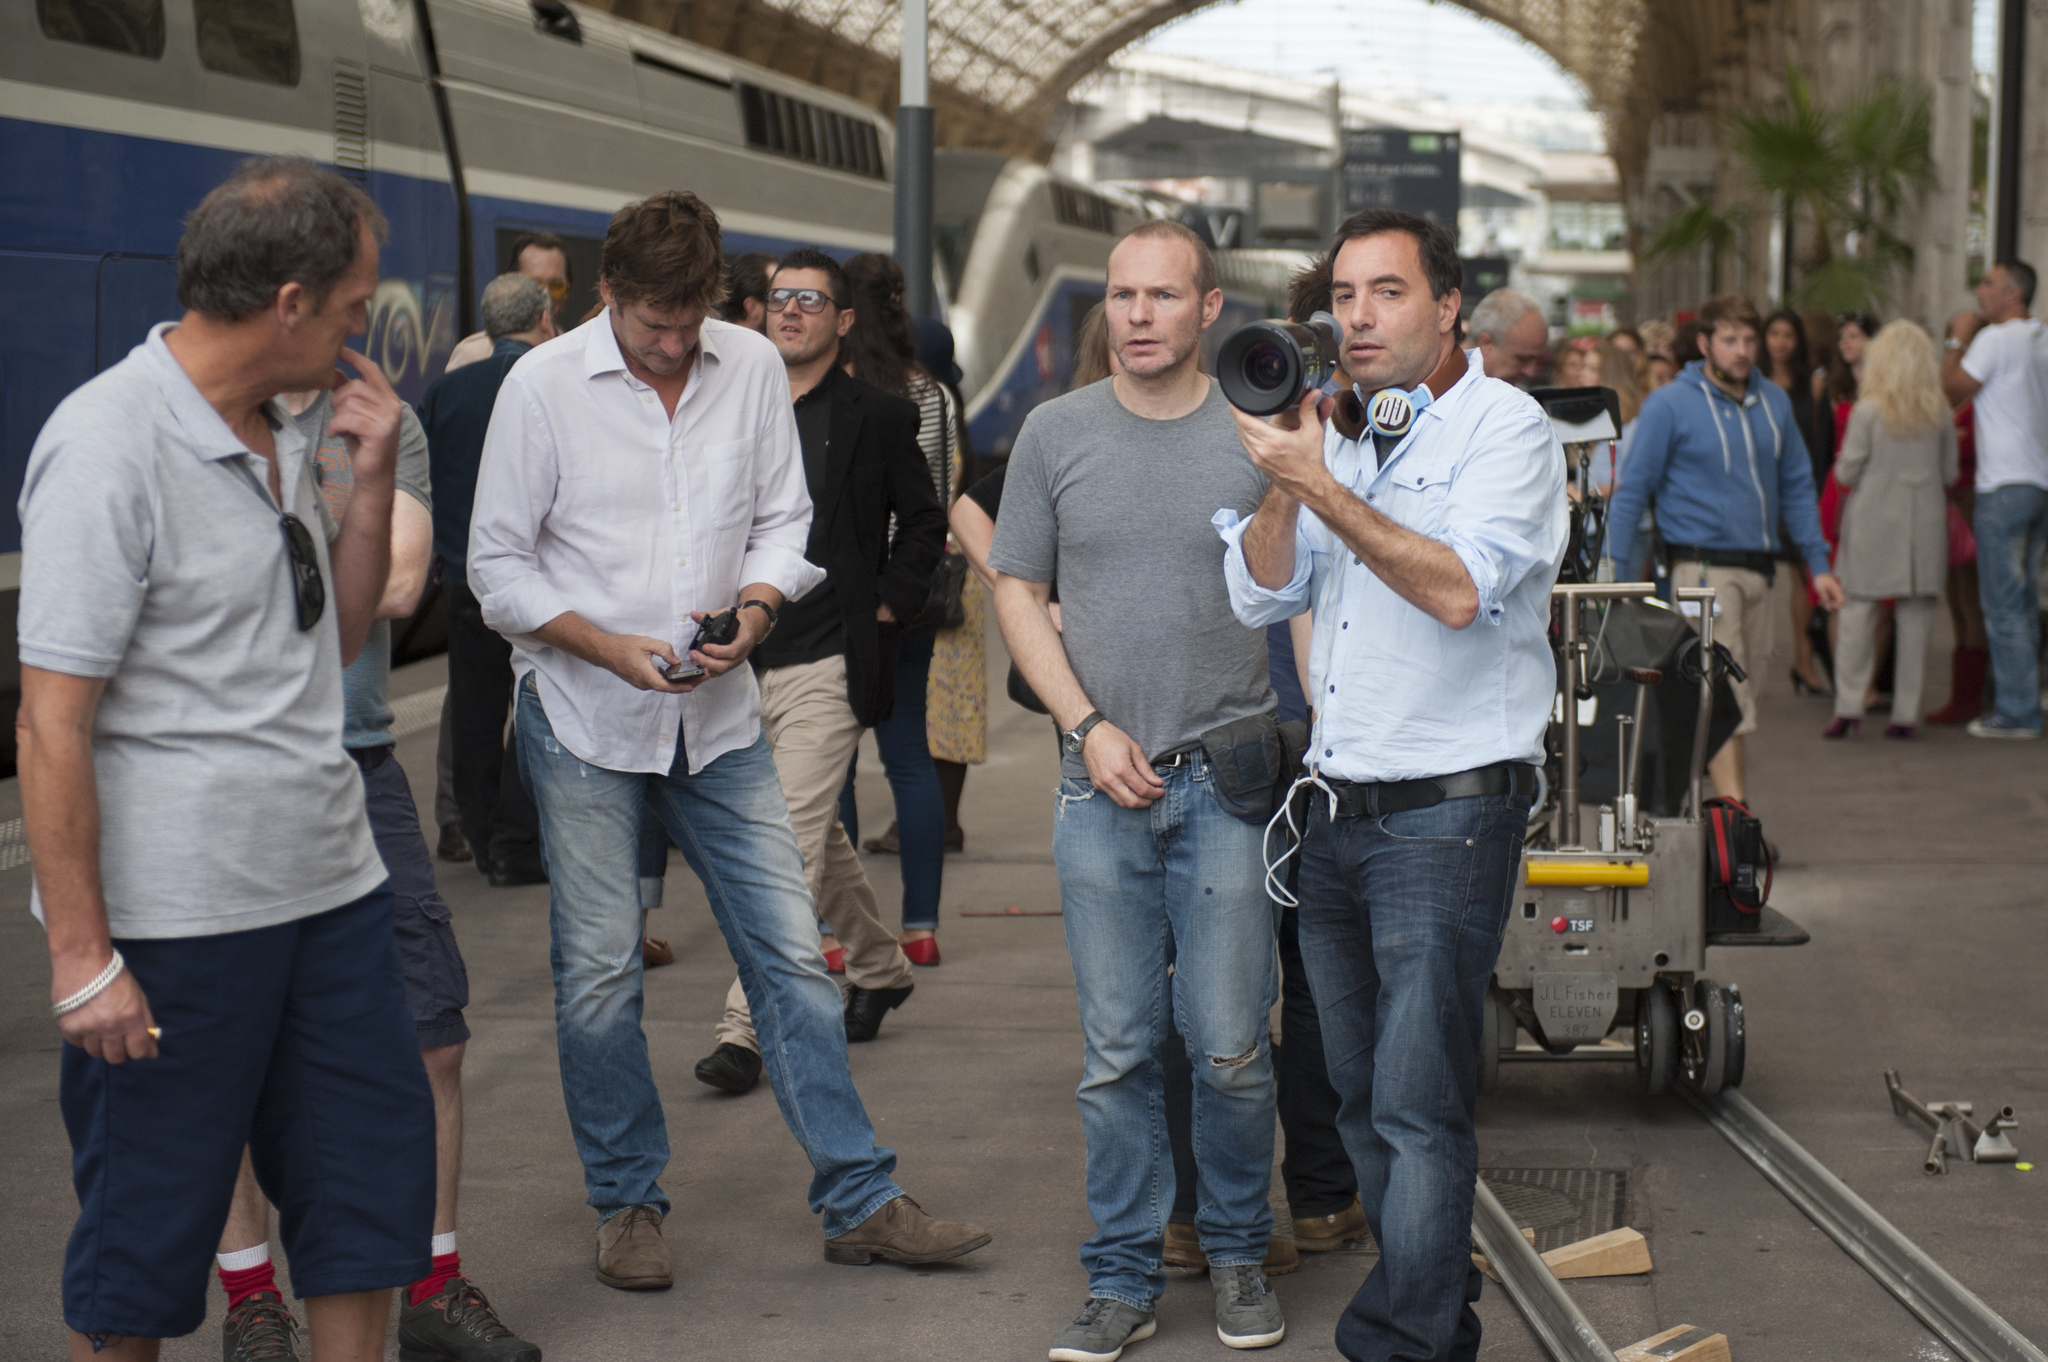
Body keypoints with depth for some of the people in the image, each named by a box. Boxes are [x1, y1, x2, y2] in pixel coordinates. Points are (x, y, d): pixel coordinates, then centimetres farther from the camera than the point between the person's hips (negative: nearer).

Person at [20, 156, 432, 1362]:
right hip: (175, 923, -8)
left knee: (372, 1189, 11)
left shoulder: (279, 435, 10)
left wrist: (372, 478, 4)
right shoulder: (107, 447, -15)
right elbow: (53, 724, -17)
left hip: (332, 889, 8)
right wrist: (81, 957, -18)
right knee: (147, 1232, 5)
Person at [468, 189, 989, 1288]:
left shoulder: (753, 367, 1)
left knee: (791, 951, 1)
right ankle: (628, 1205, 19)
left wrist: (755, 607, -12)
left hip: (718, 714, 3)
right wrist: (611, 647, -17)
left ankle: (859, 1199, 9)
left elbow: (783, 519, 8)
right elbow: (498, 568, -5)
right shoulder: (541, 386, -8)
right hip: (583, 715, -2)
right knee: (599, 973, 2)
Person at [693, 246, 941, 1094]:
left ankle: (747, 1029, -13)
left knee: (792, 842, -12)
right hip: (742, 664, 5)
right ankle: (878, 969, 38)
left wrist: (888, 605, -1)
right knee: (818, 838, 17)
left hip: (827, 667, -5)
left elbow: (924, 521, 8)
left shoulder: (877, 419, 0)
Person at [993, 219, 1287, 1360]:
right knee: (1117, 1050, 5)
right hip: (1101, 783, 2)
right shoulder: (1057, 433, 6)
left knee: (1230, 1046, 0)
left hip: (1230, 782, -2)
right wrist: (1088, 727, -2)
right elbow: (1019, 593, 9)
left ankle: (1240, 1255, 20)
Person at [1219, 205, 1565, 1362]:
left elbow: (1459, 589, -22)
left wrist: (1322, 484, -21)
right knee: (1366, 1102, 13)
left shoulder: (1504, 427, -7)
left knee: (1418, 1109, -8)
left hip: (1446, 815, -7)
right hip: (1336, 814, 7)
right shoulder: (1342, 439, 14)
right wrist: (1287, 478, -7)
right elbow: (1262, 594, 8)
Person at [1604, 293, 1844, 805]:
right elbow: (1632, 491, -4)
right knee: (1725, 698, -12)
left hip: (1759, 568, 6)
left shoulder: (1773, 402, 11)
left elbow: (1796, 487, 17)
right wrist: (1616, 572, -10)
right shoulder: (1669, 404, -5)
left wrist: (1818, 563, 13)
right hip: (1703, 566, -6)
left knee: (1744, 684, 8)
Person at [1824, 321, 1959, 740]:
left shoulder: (1866, 411, -9)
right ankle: (1905, 714, 6)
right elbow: (1950, 472, 6)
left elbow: (1846, 472, -6)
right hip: (1925, 524, 3)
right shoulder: (1939, 412, 0)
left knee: (1857, 615, 2)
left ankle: (1848, 706, -5)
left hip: (1873, 521, -3)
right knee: (1915, 620, 6)